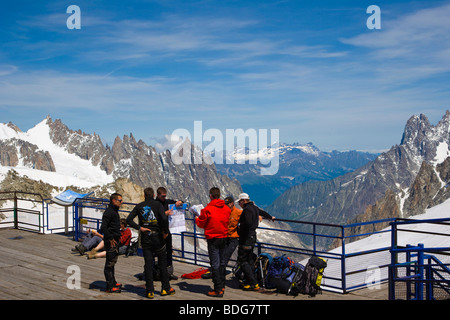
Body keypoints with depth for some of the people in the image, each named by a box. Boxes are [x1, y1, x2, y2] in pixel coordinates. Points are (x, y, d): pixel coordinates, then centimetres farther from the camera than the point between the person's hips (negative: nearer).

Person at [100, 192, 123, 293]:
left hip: (115, 240, 10)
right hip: (111, 241, -10)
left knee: (112, 262, 19)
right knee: (110, 263, -5)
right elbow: (103, 227, -23)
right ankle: (109, 287, -1)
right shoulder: (109, 212, -17)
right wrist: (110, 238, -20)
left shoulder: (114, 211, 15)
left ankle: (112, 282, 30)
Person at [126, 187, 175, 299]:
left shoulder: (139, 206, 4)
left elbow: (129, 219, -3)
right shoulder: (158, 204, -6)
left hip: (145, 238, 2)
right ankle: (165, 288, 15)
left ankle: (150, 291, 5)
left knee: (148, 264, 5)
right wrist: (165, 231, -7)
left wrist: (139, 228, -3)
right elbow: (164, 218, -20)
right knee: (162, 263, 10)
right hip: (157, 236, -2)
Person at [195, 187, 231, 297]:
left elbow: (201, 223, -4)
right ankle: (222, 286, 25)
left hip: (213, 239, -6)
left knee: (215, 264, -2)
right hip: (224, 238, 6)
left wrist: (197, 218, 16)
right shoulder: (227, 209, 2)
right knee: (222, 262, 17)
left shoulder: (207, 209, -14)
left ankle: (218, 290, -2)